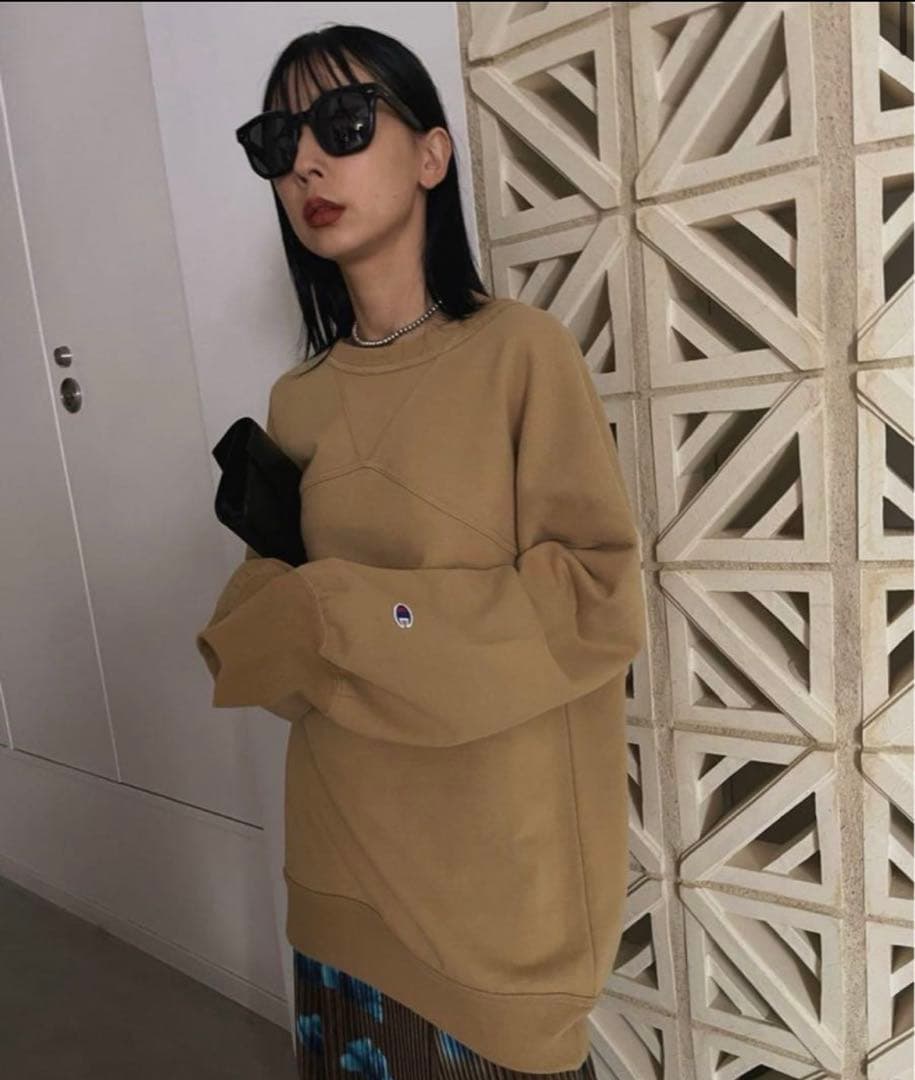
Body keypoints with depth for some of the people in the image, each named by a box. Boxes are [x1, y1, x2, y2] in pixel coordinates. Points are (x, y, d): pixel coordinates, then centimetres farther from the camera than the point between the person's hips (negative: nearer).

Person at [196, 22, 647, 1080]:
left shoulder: (522, 349, -12)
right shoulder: (296, 399, 5)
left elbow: (598, 602, -16)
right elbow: (253, 617, 7)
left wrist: (344, 613, -19)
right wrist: (276, 628, -16)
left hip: (496, 857, -4)